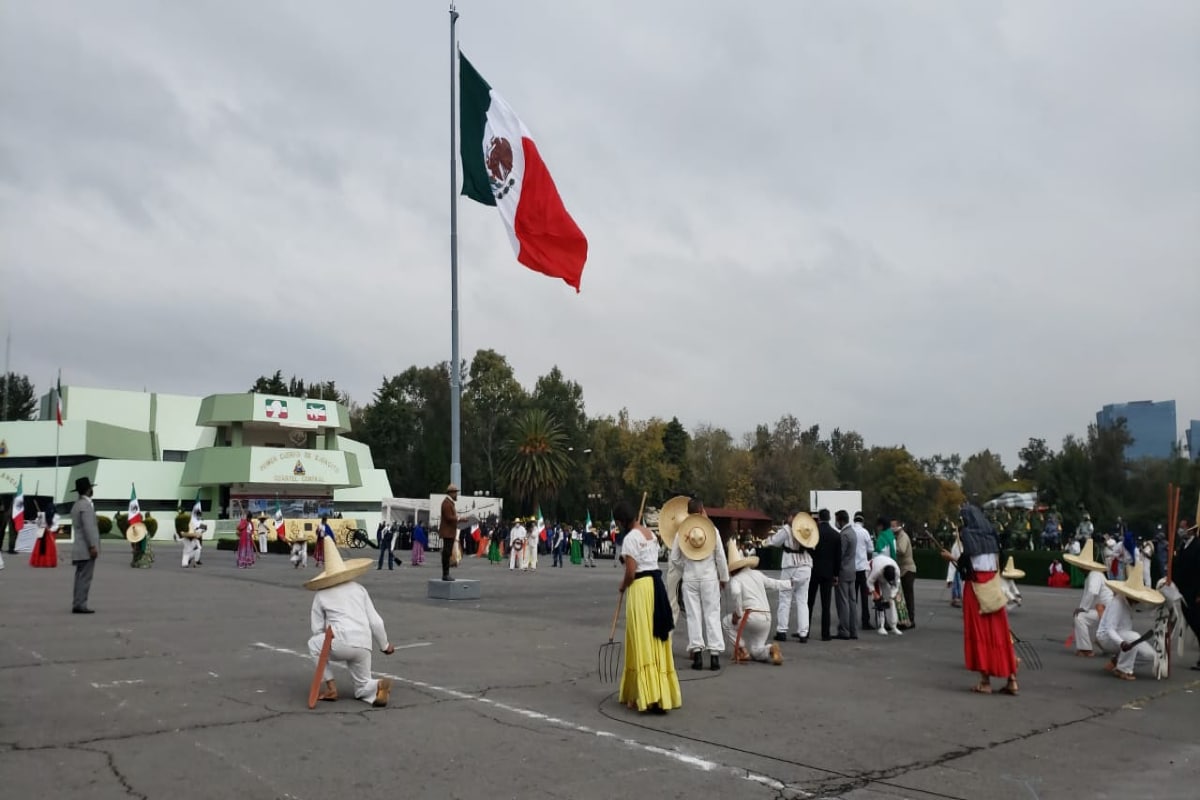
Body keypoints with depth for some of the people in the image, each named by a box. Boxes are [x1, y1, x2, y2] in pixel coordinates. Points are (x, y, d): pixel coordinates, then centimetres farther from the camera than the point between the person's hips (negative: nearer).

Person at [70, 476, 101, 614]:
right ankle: (80, 605, -10)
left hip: (80, 549, 10)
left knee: (81, 577, 11)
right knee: (85, 577, -9)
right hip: (86, 549, -10)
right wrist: (93, 546, -21)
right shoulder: (86, 505, -13)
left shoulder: (76, 505, 17)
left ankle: (77, 604, 12)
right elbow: (88, 528, -20)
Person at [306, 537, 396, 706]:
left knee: (313, 643, 29)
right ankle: (379, 686, -13)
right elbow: (375, 621, 12)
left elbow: (316, 628, 10)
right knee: (362, 688, 23)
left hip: (339, 644, -4)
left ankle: (330, 687, 19)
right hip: (363, 646, 4)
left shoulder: (321, 595, 12)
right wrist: (385, 645, 24)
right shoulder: (359, 589, 17)